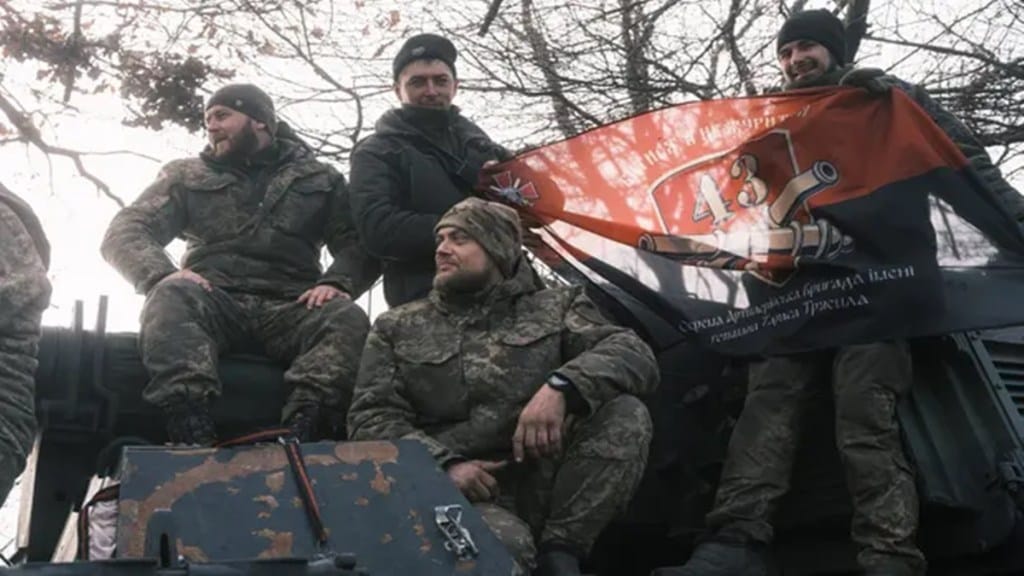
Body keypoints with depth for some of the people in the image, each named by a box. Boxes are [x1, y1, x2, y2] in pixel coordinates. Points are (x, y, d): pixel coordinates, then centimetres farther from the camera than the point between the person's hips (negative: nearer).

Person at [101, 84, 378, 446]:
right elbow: (124, 233, 10)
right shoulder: (188, 176, 22)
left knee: (348, 320, -31)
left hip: (289, 309, 0)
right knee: (171, 297, -33)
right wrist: (163, 274, -13)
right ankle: (193, 437, -51)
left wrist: (337, 283, -14)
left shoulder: (319, 179, 20)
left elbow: (361, 242, 9)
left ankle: (296, 436, -52)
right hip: (215, 304, 0)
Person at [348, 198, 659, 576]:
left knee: (626, 413, -22)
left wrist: (561, 386, -22)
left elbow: (636, 355, -2)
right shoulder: (397, 328, 16)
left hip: (545, 485, 4)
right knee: (507, 544, -38)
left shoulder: (553, 307, 13)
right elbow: (372, 420, 5)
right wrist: (444, 465, -13)